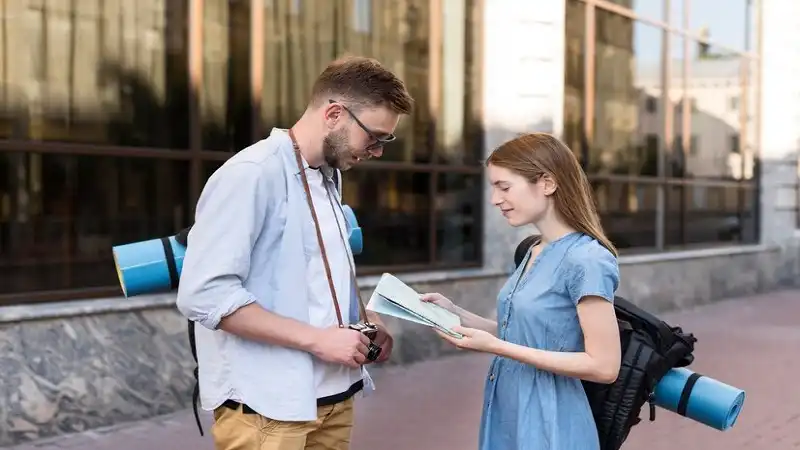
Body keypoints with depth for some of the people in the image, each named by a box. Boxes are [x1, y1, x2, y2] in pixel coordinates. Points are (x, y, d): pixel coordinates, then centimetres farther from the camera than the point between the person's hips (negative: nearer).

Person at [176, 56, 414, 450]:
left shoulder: (328, 177, 13)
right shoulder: (252, 174, -16)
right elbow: (204, 294, -23)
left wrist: (363, 322, 1)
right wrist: (316, 339, -21)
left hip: (332, 396, 8)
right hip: (267, 407, -8)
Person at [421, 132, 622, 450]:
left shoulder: (587, 260, -18)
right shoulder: (533, 253, 7)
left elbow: (603, 366, -21)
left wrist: (496, 347, -22)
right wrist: (458, 315, 0)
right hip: (507, 421, 8)